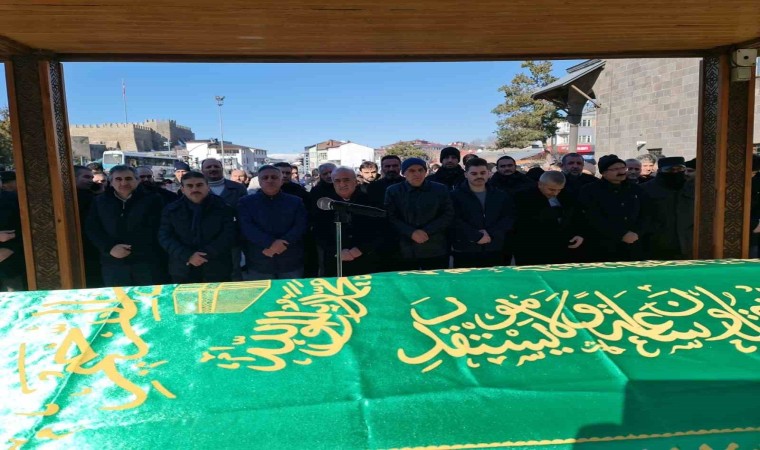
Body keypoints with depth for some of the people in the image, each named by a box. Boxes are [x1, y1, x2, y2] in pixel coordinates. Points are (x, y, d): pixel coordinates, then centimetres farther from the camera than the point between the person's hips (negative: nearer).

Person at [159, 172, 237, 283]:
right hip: (182, 271, 1)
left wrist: (206, 254, -17)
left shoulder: (223, 208, 2)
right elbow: (165, 237, 0)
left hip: (217, 270, -1)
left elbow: (229, 235, -6)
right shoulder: (171, 210, 7)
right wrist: (188, 256, -15)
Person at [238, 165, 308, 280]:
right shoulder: (246, 202, 7)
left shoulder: (295, 202, 10)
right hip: (258, 265, -1)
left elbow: (301, 226, -2)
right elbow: (246, 227, -7)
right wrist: (270, 243, -21)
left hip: (291, 263, 1)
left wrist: (282, 243, -18)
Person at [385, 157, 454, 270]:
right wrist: (411, 233, -16)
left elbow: (448, 215, 1)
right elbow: (391, 218, -1)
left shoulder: (440, 189, 6)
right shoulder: (393, 191, 6)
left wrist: (426, 231, -12)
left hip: (435, 250, 0)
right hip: (405, 250, 0)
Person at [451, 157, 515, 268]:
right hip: (464, 252, -3)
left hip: (495, 251, 3)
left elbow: (509, 218, 2)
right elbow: (456, 221, -11)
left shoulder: (502, 196, 12)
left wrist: (491, 233, -14)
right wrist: (477, 237, -18)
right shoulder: (456, 196, 0)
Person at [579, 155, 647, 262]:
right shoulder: (589, 191, -4)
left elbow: (643, 215, 12)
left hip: (632, 248, 5)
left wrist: (637, 233, -8)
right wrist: (622, 235, -15)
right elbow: (595, 219, -13)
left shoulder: (636, 189, 13)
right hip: (603, 249, -5)